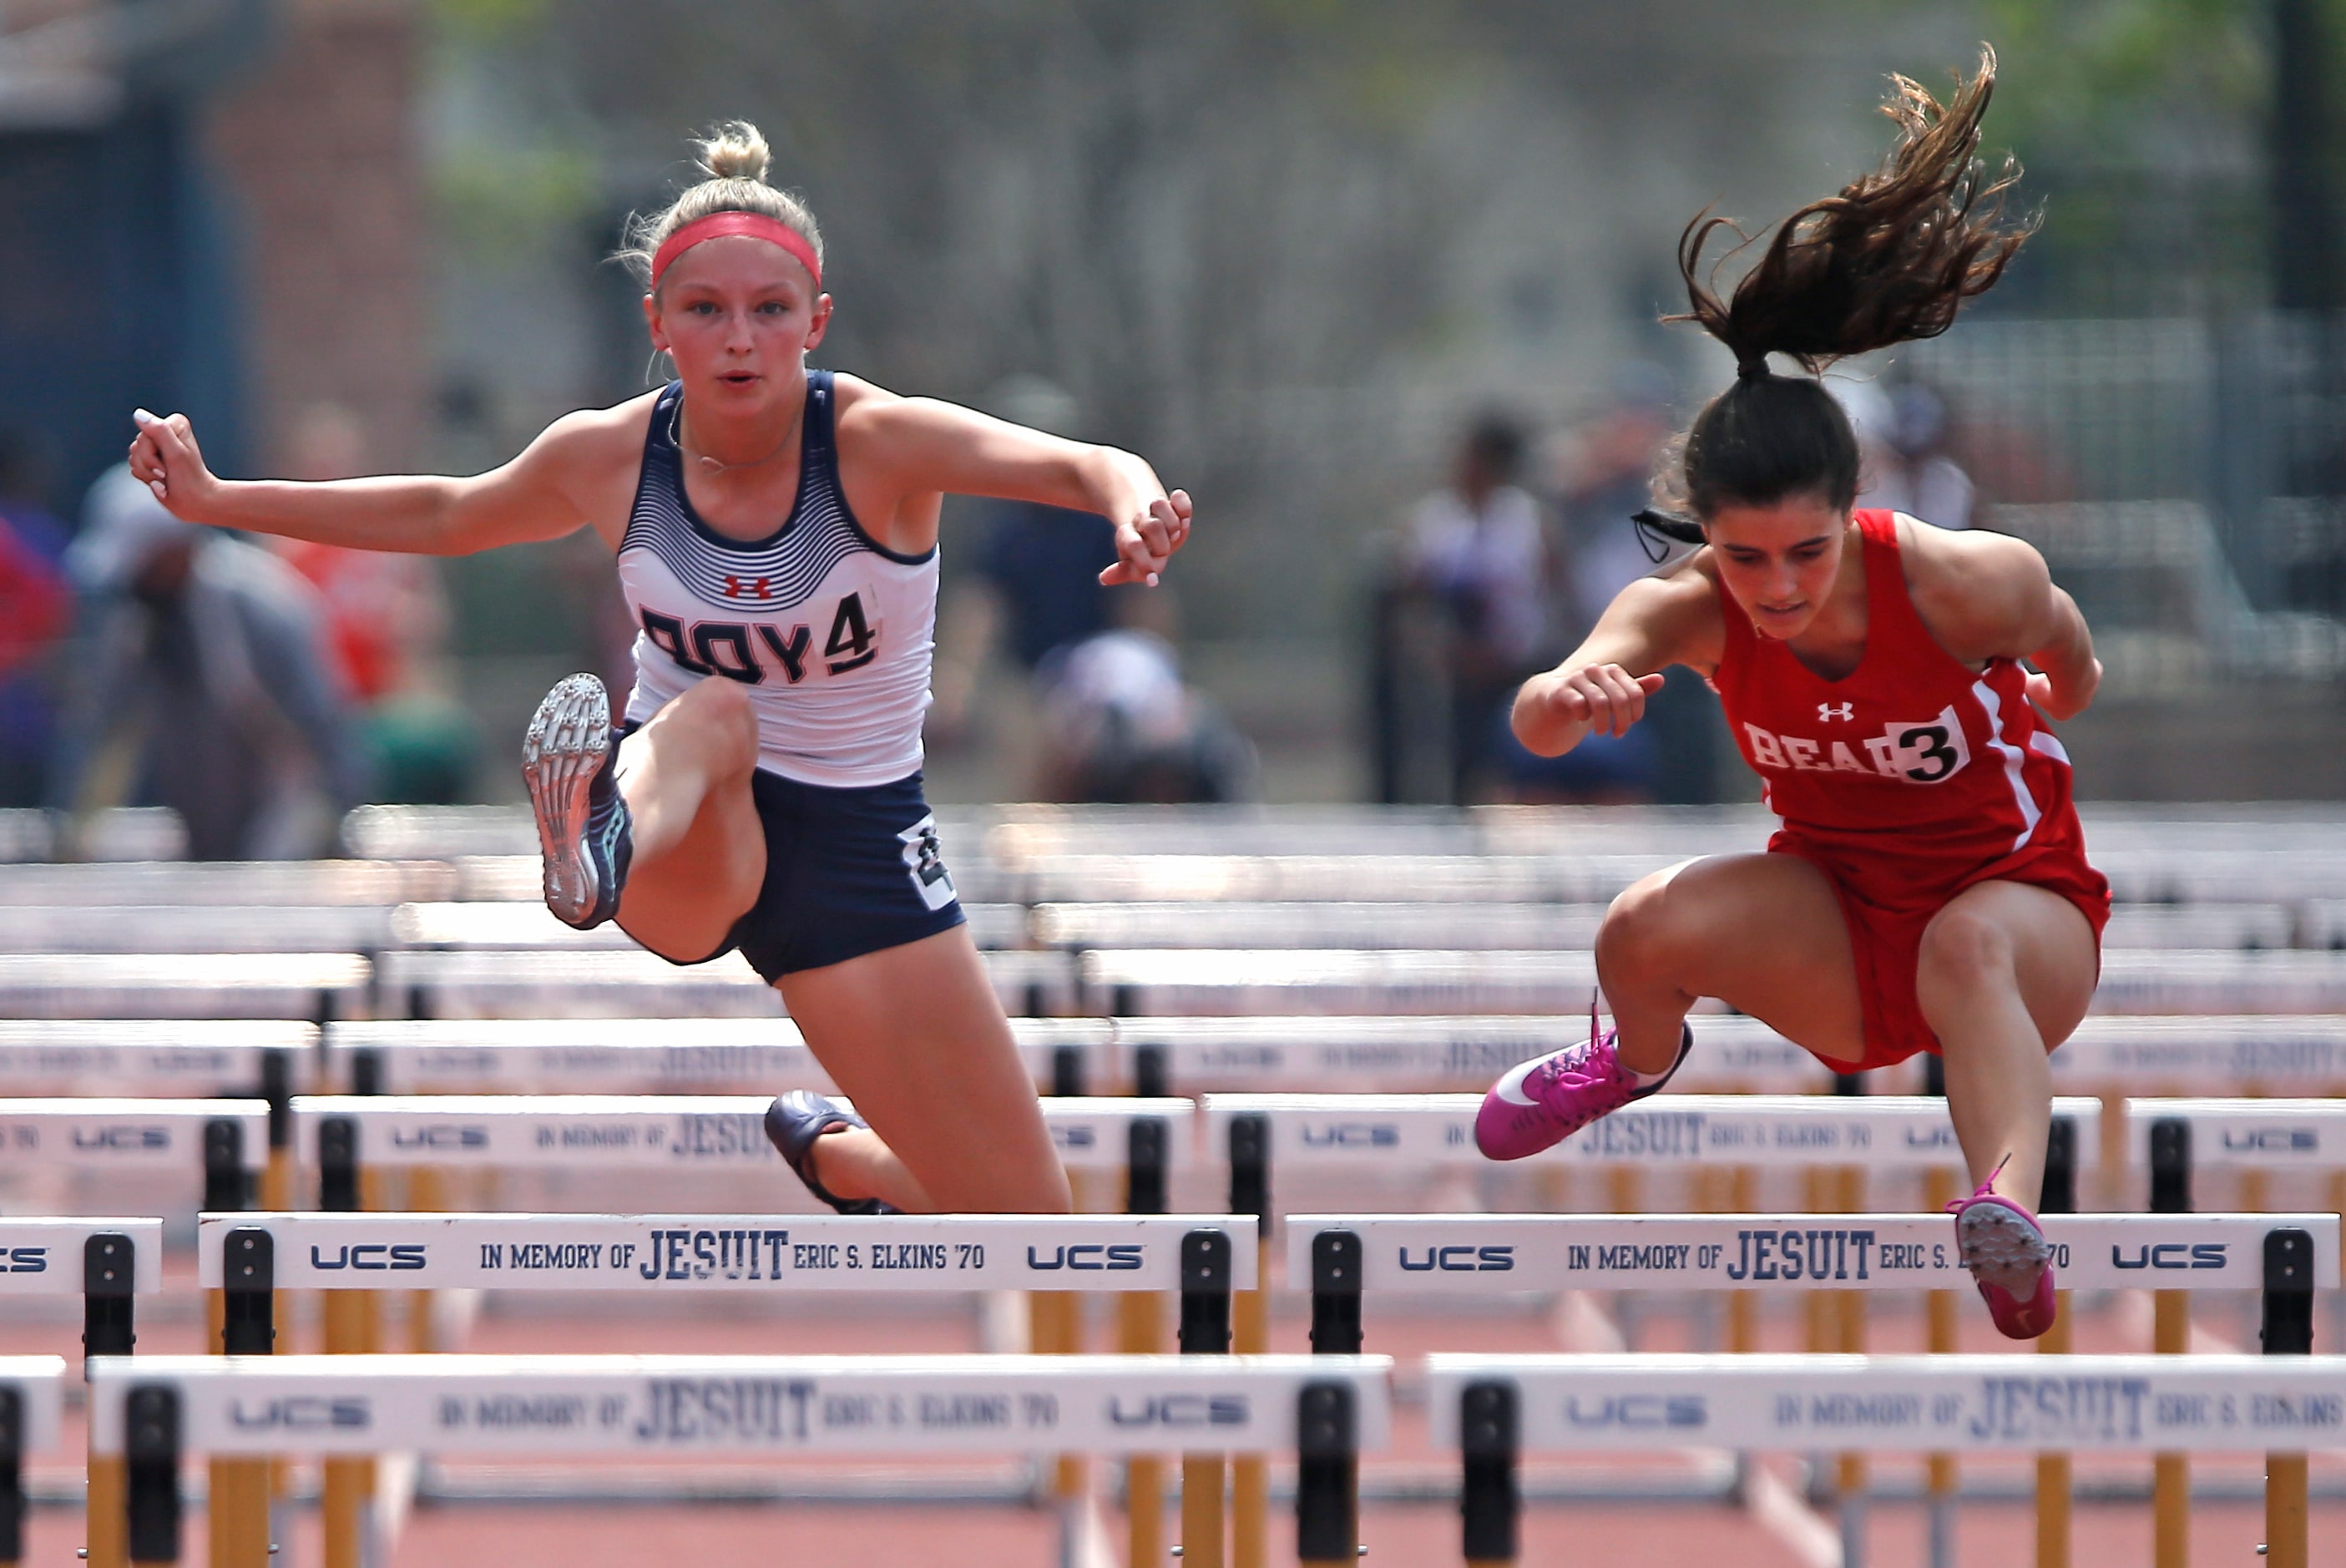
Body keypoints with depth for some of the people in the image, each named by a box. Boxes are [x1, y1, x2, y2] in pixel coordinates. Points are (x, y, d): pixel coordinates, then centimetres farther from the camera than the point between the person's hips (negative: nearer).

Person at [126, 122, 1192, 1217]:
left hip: (853, 847, 0)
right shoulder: (606, 457, -8)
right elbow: (439, 517, 13)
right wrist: (215, 501, 12)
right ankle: (602, 840, -72)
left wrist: (1137, 508, -59)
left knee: (1027, 1237, -2)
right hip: (684, 838, 0)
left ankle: (833, 1156, 31)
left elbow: (1084, 468, -36)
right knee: (713, 716, -37)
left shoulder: (879, 443, -18)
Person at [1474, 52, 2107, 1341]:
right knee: (1643, 933, -24)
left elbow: (2058, 638, 0)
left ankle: (2012, 1212, -62)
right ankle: (1643, 1057, 15)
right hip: (1838, 919, 3)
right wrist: (1563, 698, -62)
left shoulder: (1963, 583, -25)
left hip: (2021, 895, -3)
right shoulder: (1691, 609, -20)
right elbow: (1539, 722, -38)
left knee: (1970, 943, -38)